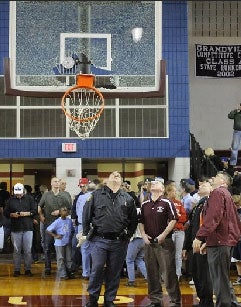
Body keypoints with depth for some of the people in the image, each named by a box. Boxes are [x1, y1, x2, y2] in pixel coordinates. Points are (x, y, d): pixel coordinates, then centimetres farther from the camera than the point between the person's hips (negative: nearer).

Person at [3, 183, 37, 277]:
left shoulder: (29, 199, 6)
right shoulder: (11, 200, 9)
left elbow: (35, 211, 4)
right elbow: (5, 212, 9)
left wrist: (27, 213, -12)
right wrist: (12, 214, -10)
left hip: (28, 228, -1)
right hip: (15, 229, 1)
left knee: (28, 250, 0)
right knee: (16, 250, 3)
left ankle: (28, 269, 8)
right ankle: (16, 270, 10)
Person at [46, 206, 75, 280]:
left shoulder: (69, 220, 4)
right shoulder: (57, 222, -11)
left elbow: (72, 230, 21)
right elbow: (47, 230, -11)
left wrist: (71, 236, 6)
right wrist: (55, 236, -14)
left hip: (68, 243, 5)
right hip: (59, 243, -5)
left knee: (69, 259, 9)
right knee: (61, 259, -1)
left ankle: (69, 273, 19)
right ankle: (62, 274, 3)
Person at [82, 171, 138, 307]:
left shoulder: (128, 198, 9)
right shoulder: (96, 195, 3)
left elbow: (134, 219, 16)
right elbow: (86, 215, 5)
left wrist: (128, 235, 11)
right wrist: (87, 233, 3)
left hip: (119, 242, 2)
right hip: (99, 240, -2)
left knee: (114, 272, 7)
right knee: (97, 269, -6)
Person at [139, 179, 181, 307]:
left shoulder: (167, 203, -3)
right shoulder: (145, 205, 12)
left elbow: (173, 220, -8)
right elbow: (141, 222, 17)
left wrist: (163, 235, -14)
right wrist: (143, 235, 1)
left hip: (164, 242, -5)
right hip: (149, 242, 5)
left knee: (168, 273, -6)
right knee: (152, 273, 9)